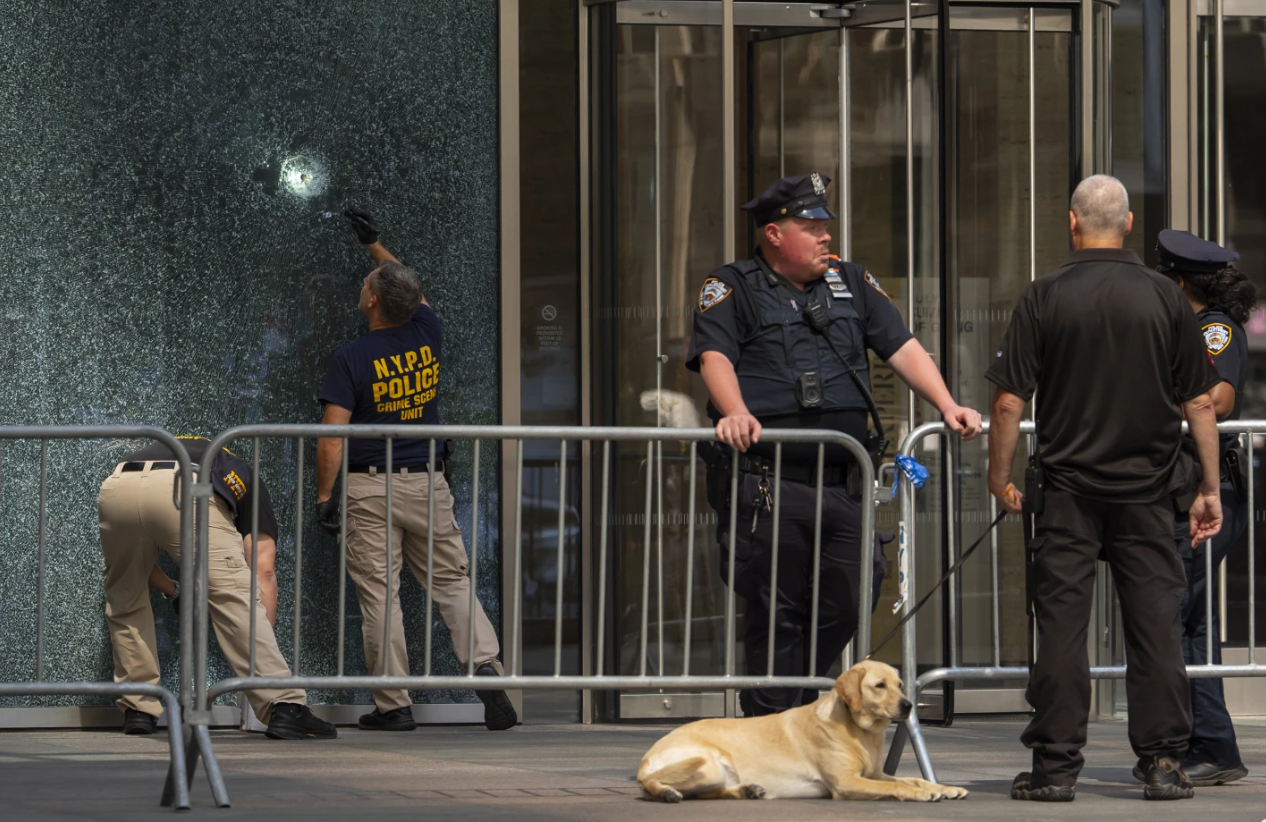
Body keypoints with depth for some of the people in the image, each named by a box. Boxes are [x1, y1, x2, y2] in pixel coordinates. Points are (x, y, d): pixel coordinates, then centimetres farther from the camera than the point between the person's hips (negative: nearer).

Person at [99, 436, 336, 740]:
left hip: (118, 488, 4)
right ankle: (284, 707, -7)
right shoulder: (244, 479, 35)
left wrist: (173, 592, 62)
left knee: (125, 600, 26)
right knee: (233, 597, 1)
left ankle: (138, 710, 25)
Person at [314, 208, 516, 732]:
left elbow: (332, 438, -15)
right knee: (452, 582, 8)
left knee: (378, 596, -1)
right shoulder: (426, 334, 2)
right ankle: (484, 664, -13)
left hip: (368, 490, -4)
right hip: (427, 482, 4)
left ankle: (394, 705, -1)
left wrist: (324, 497, -7)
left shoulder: (352, 359, -11)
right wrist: (374, 244, 37)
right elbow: (415, 293, 27)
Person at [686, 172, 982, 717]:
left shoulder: (852, 284, 19)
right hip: (768, 484, -5)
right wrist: (736, 413, -29)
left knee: (848, 602, 3)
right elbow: (714, 355, -10)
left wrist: (947, 407, -2)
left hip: (843, 484, 5)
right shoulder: (732, 289, 5)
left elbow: (902, 348, 13)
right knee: (775, 615, -2)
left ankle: (792, 708, 22)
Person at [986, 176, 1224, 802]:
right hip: (1148, 490, 1)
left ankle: (1056, 766, 2)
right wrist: (1209, 488, 8)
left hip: (1067, 488, -1)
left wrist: (1000, 478, 6)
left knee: (1061, 624, 2)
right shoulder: (1165, 297, 0)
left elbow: (1009, 403, -6)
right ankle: (1163, 764, 4)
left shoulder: (1044, 297, -4)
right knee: (1155, 621, 5)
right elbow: (1199, 403, 1)